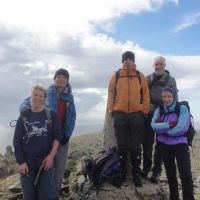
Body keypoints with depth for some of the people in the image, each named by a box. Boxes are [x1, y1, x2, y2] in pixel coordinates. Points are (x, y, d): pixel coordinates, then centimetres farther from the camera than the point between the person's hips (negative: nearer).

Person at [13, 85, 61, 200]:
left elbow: (57, 136, -2)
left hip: (46, 159, -1)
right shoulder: (24, 117, 4)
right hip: (27, 161, 1)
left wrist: (51, 155, -13)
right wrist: (21, 162, -5)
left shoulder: (51, 115, 3)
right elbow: (17, 141, 3)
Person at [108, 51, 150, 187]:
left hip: (137, 115, 0)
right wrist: (111, 109, 3)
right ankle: (121, 172, 21)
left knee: (136, 146, 6)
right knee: (122, 145, 8)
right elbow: (111, 93, 8)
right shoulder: (116, 75, 7)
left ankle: (136, 173, 16)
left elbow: (145, 93, 7)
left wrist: (145, 110, 1)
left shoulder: (140, 76, 7)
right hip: (120, 114, 0)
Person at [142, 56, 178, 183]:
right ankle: (146, 167, 20)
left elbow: (175, 99, 6)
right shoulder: (148, 79, 9)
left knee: (160, 144, 4)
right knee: (147, 142, 4)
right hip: (149, 114, 1)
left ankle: (157, 171, 13)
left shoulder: (171, 80, 8)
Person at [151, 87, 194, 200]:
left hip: (180, 145, -4)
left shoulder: (182, 108, -10)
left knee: (186, 175, -13)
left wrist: (162, 128, -12)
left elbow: (181, 128, -21)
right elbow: (154, 126, -13)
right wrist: (169, 125, -25)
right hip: (165, 146, 4)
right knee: (170, 174, 16)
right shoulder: (159, 110, 1)